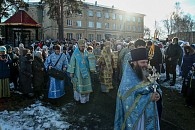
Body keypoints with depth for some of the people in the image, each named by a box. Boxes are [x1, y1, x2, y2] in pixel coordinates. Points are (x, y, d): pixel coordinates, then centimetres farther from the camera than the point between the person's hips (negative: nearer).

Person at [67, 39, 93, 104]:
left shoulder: (86, 52, 1)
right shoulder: (75, 53, -10)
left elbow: (89, 61, 9)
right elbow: (72, 63, -8)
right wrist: (71, 72, -9)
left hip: (85, 71, 4)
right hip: (78, 72, -3)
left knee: (86, 83, 10)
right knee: (78, 84, 6)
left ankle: (85, 97, 25)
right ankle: (78, 97, 24)